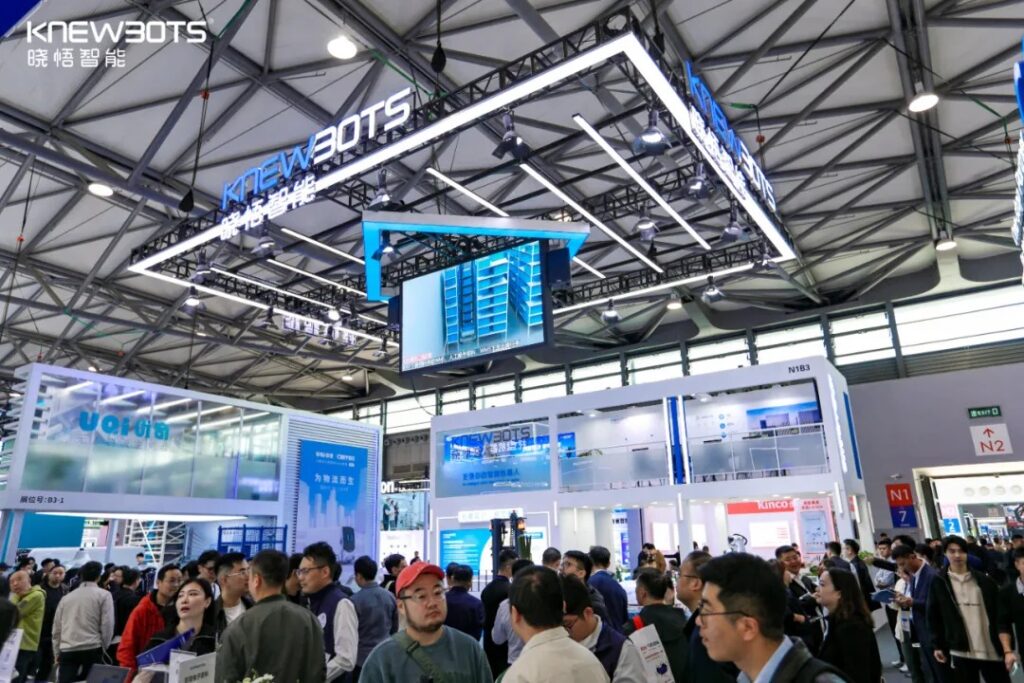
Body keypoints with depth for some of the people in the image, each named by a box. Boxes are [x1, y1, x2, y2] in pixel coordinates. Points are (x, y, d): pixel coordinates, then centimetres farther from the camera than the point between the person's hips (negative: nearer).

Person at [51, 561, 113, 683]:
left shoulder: (66, 597, 15)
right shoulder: (103, 595, 1)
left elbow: (56, 628, 16)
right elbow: (107, 626, -5)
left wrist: (57, 653, 23)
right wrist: (102, 648, 9)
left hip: (67, 651, 4)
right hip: (92, 650, -4)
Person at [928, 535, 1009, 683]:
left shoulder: (984, 580, 3)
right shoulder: (939, 583, -1)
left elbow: (999, 614, 5)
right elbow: (933, 616, 3)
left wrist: (1008, 649, 2)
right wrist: (937, 645, 2)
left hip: (992, 651, 2)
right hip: (961, 652, -1)